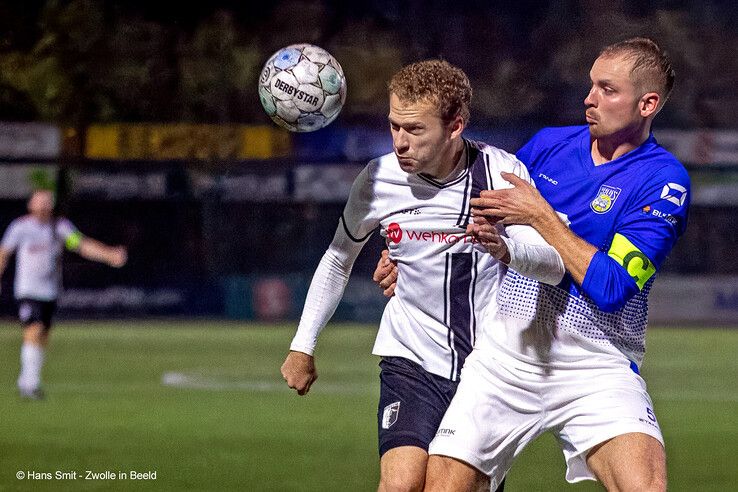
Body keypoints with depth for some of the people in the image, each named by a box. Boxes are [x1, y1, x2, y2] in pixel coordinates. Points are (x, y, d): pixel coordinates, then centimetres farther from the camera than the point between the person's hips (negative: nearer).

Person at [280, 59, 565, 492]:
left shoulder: (501, 172, -12)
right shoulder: (378, 180, -5)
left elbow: (554, 265, -22)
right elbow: (339, 259, 13)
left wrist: (506, 249, -44)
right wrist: (303, 345, 11)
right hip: (412, 362, 0)